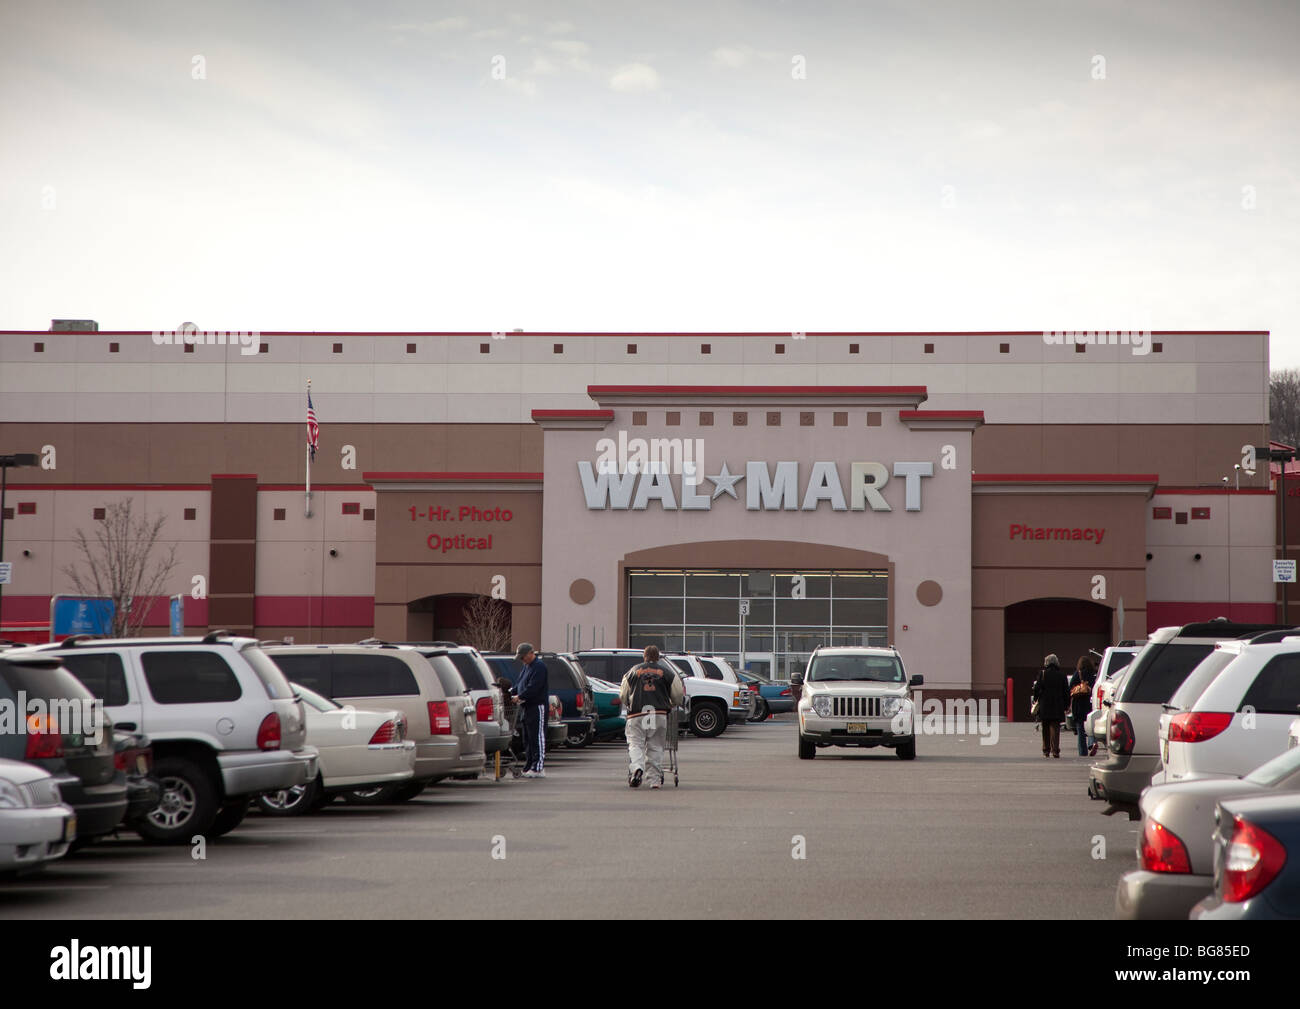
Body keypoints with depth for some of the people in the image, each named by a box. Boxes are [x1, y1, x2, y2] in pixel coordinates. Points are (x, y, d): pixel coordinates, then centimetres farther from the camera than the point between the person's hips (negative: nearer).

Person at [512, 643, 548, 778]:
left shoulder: (539, 667, -12)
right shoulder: (526, 667, 19)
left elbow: (533, 687, -20)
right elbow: (518, 684, 21)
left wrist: (520, 696, -16)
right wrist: (514, 694, 4)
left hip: (537, 707, -10)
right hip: (527, 707, 10)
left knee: (537, 738, -9)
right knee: (527, 740, 11)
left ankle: (538, 768, -9)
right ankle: (529, 768, 16)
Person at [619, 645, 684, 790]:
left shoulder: (633, 671, 10)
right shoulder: (667, 672, 9)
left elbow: (623, 695, 15)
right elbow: (678, 696, 12)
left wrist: (629, 705, 35)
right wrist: (672, 705, 33)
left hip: (637, 714, -1)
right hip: (659, 715, 1)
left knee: (635, 745, -1)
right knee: (655, 747, 8)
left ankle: (636, 768, -28)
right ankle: (656, 779, 7)